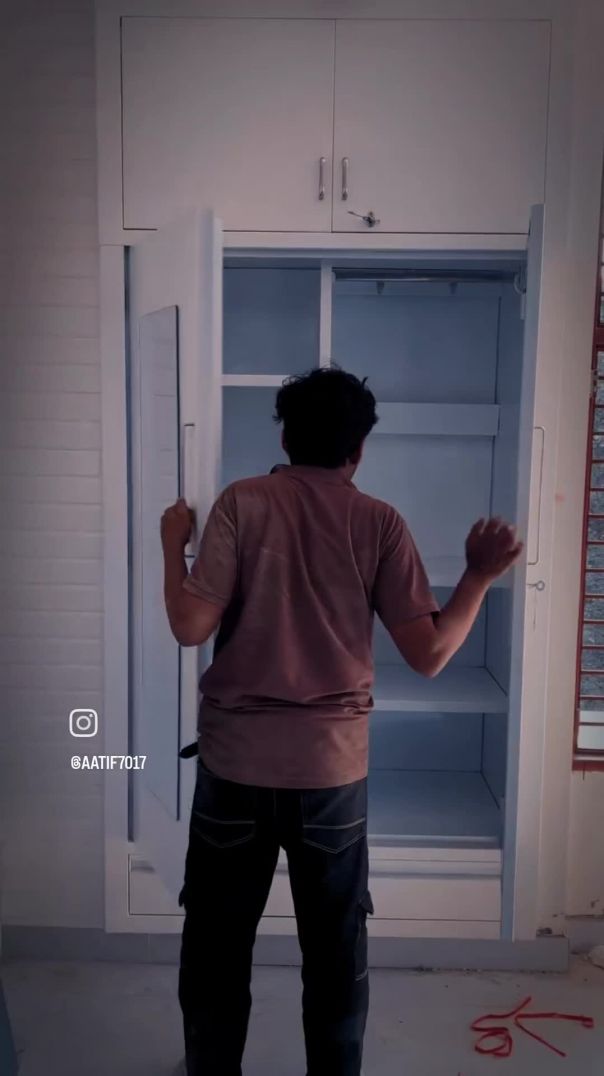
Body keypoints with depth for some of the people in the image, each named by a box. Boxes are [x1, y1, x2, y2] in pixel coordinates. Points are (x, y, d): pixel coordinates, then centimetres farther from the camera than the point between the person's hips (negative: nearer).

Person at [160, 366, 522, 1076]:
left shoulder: (242, 503, -6)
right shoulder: (380, 522, -4)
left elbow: (191, 627, -12)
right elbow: (428, 654, -8)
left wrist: (174, 543, 4)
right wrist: (480, 576, 6)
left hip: (237, 763, 0)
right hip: (333, 768, 1)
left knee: (216, 941, 19)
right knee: (336, 947, 19)